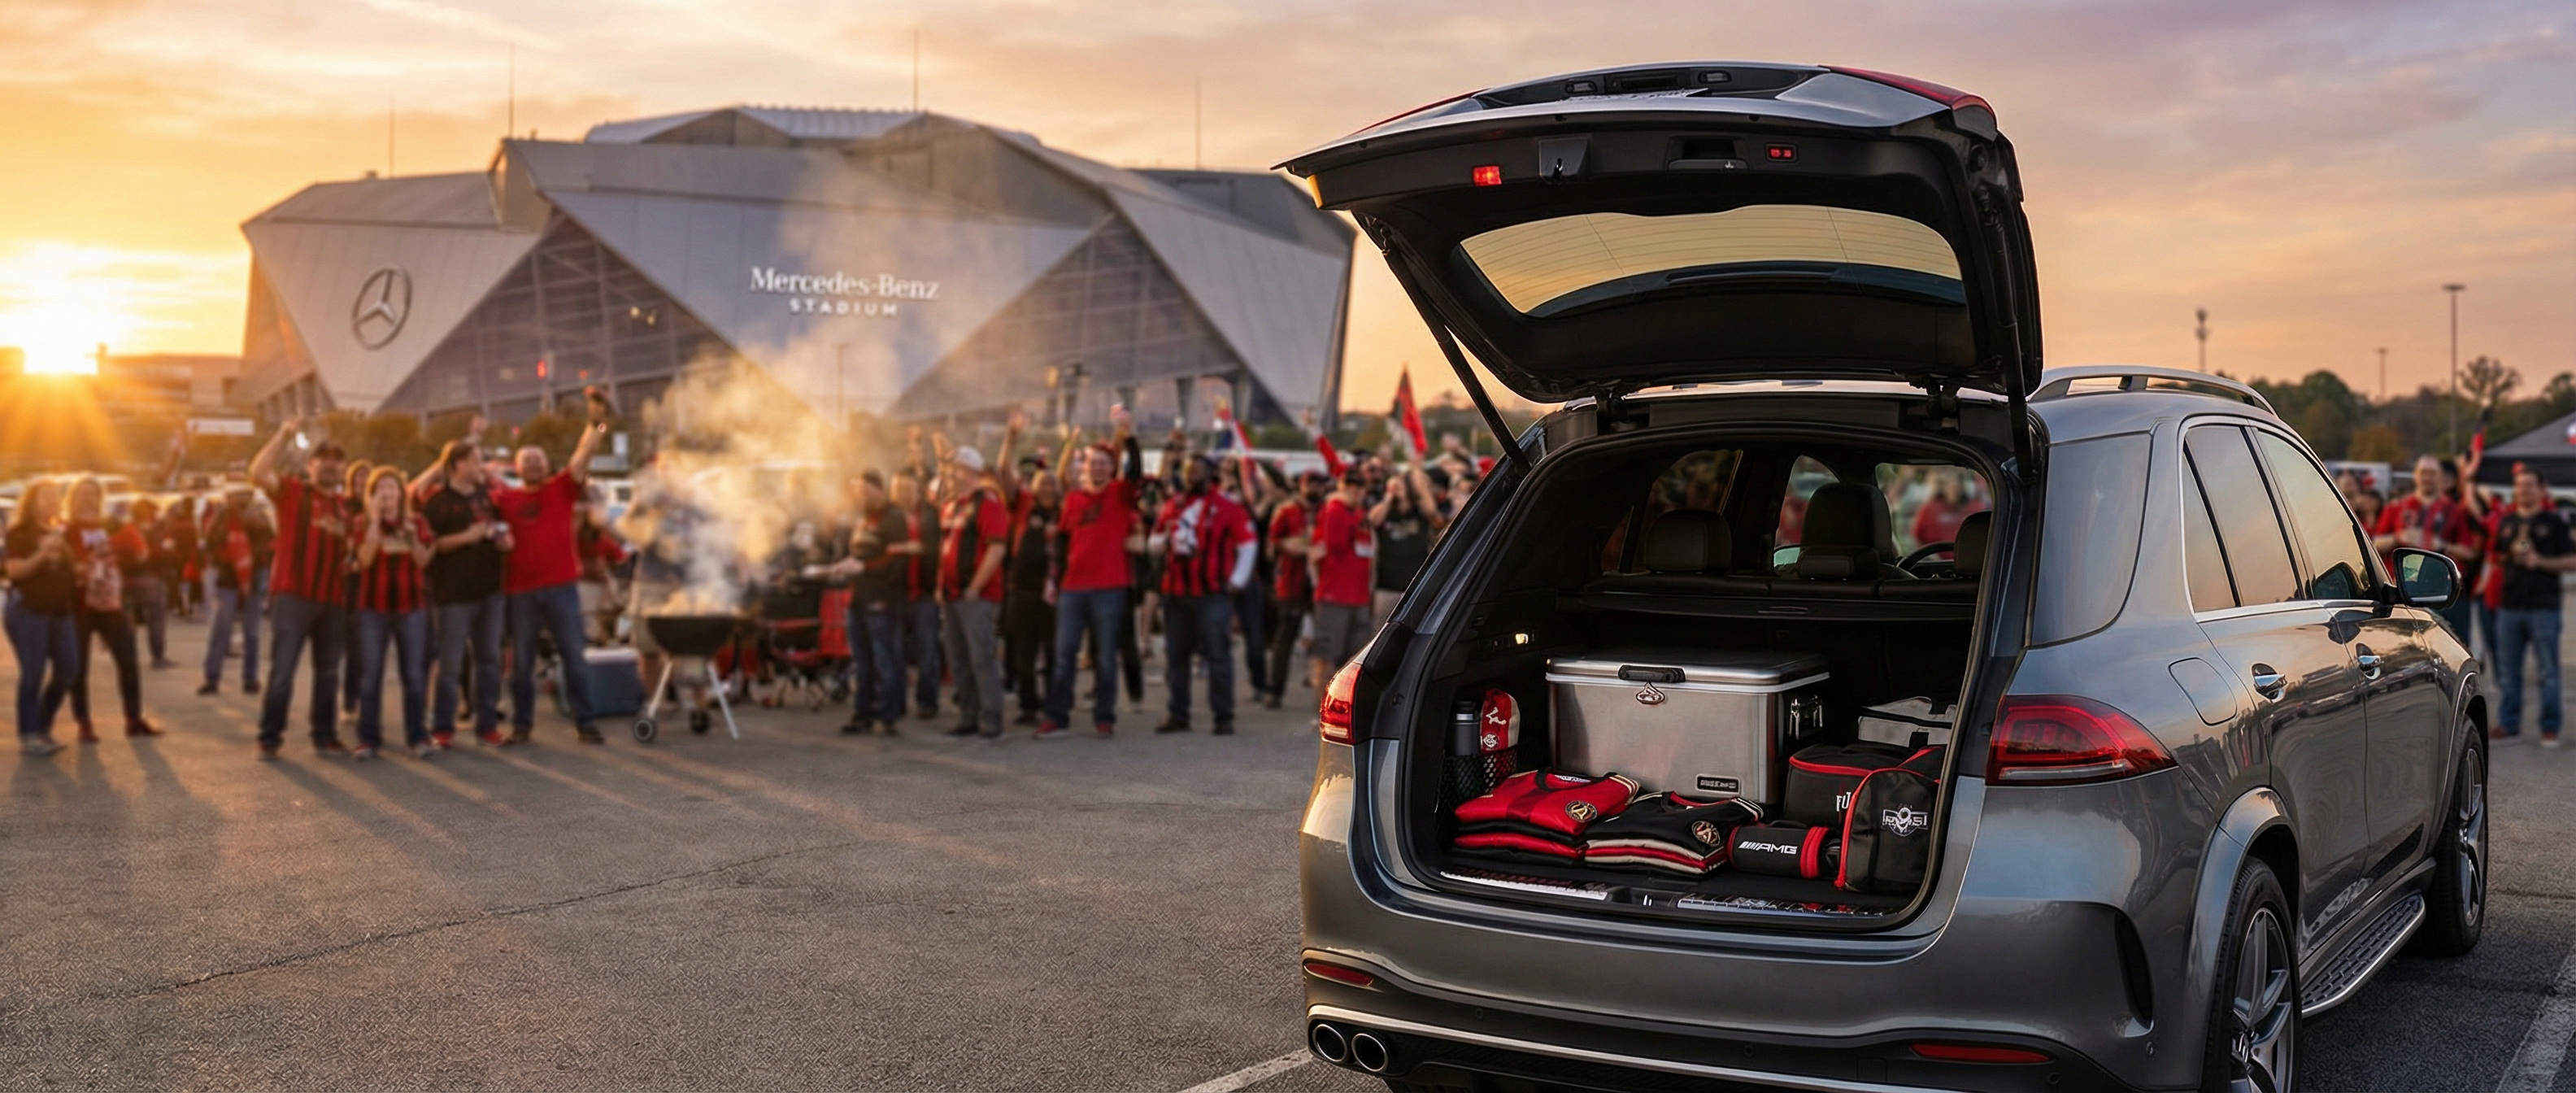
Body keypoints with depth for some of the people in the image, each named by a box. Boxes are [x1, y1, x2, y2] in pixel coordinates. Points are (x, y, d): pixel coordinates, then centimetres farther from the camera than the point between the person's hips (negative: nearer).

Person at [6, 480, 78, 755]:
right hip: (28, 610, -7)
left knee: (67, 668, 4)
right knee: (33, 672, -10)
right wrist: (41, 556, -28)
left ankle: (44, 727, 19)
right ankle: (28, 735, -5)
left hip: (60, 609, 7)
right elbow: (15, 570, -15)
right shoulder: (20, 532, -4)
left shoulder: (58, 533, 17)